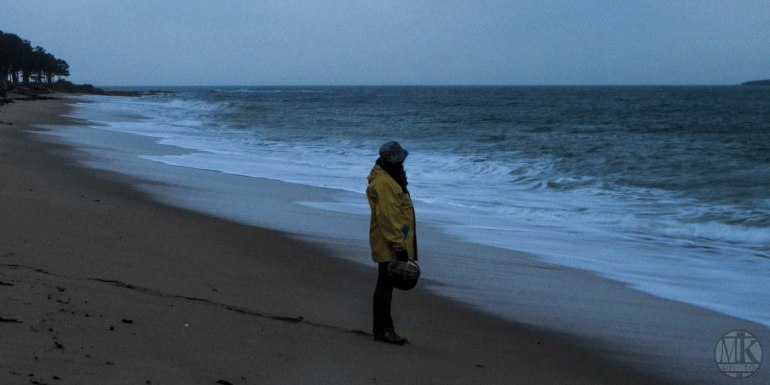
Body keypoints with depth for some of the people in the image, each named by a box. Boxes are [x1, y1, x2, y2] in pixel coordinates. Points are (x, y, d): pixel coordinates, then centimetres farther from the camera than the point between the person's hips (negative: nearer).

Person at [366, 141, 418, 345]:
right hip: (389, 244, -11)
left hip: (391, 244, 11)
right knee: (385, 284, -6)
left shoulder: (391, 177, 16)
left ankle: (383, 328, 21)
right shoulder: (383, 182, -20)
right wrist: (399, 246, -24)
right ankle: (382, 329, -1)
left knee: (386, 284, 14)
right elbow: (387, 217, -24)